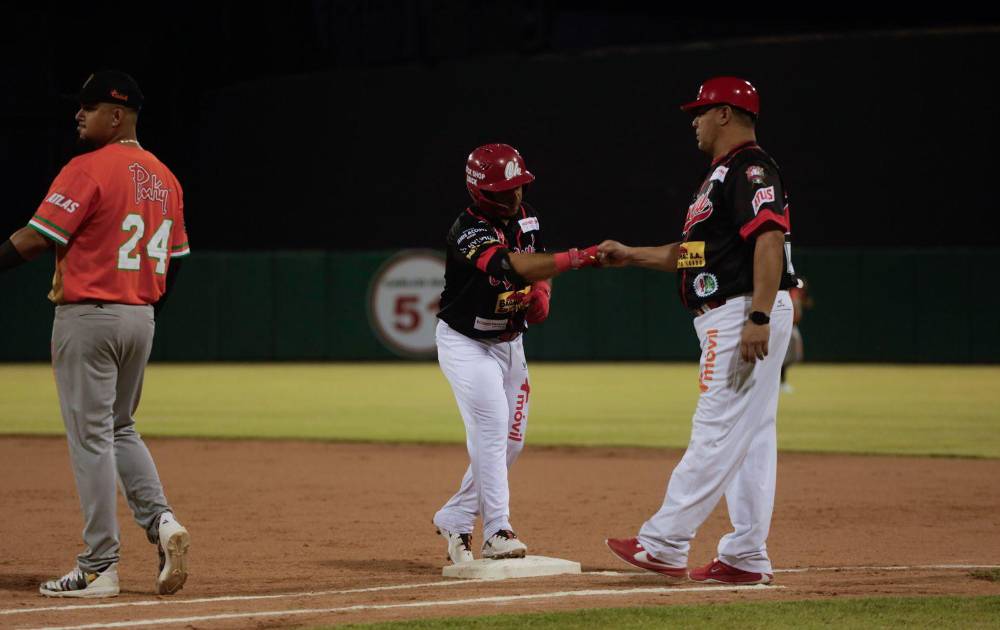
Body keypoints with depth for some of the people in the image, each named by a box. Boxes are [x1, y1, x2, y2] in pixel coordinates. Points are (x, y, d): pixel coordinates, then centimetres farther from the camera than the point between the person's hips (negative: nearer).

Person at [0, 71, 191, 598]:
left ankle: (99, 568, -1)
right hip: (141, 317, 8)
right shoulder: (164, 178, 11)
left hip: (88, 315, -7)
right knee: (120, 430, 21)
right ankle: (160, 520, 0)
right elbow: (174, 257, 15)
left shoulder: (88, 169, -13)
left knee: (91, 438, -2)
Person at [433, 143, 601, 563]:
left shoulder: (526, 219, -2)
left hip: (510, 343, 8)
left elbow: (538, 267, 13)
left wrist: (540, 299, -10)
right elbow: (510, 265, -44)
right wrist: (576, 258, -53)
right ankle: (496, 532, -24)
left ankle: (455, 519, 23)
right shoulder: (469, 232, -27)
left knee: (510, 443, 9)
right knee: (491, 426, -22)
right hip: (466, 343, -8)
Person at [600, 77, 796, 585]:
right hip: (729, 319, 11)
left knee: (717, 432, -10)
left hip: (745, 313, -11)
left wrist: (758, 319, -29)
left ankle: (664, 544, -12)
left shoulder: (750, 168, -12)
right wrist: (630, 256, 24)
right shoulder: (724, 174, 22)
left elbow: (769, 241, -23)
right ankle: (747, 557, 10)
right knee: (748, 437, 9)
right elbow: (691, 252, 29)